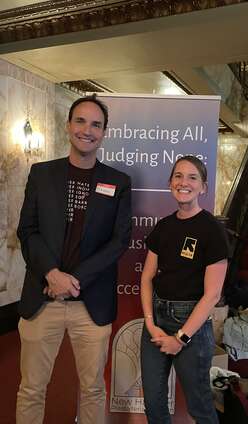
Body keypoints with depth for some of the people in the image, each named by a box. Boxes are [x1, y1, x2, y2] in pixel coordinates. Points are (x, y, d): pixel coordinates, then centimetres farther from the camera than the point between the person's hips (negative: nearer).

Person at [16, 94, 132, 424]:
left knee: (93, 387, 14)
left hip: (93, 303, 0)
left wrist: (76, 279, -12)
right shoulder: (41, 173, 5)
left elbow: (120, 240, -3)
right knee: (32, 388, 13)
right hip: (41, 299, 1)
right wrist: (53, 273, -14)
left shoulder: (119, 182, 2)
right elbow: (27, 231, 1)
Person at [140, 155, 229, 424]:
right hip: (156, 317, 5)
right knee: (153, 401, 16)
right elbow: (147, 277, 6)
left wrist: (181, 337, -12)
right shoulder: (163, 226, 4)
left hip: (191, 322, -5)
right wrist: (151, 324, -5)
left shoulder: (212, 230, -12)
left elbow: (212, 294, -14)